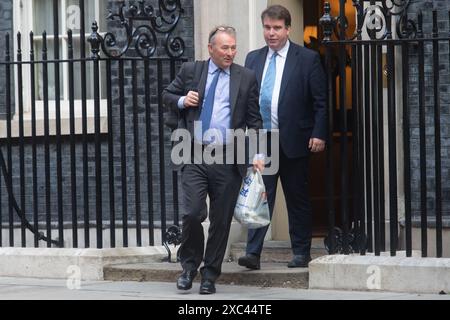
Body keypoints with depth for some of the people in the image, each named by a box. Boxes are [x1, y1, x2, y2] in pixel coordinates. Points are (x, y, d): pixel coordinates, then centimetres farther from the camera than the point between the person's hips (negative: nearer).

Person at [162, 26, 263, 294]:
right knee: (193, 213, -11)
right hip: (194, 156, 0)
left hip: (228, 160, 1)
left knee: (221, 220, 4)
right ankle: (190, 266, 12)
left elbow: (254, 120, 7)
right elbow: (167, 96, 18)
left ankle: (210, 275, 17)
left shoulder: (246, 78, 6)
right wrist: (182, 101, -5)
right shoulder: (190, 71, 7)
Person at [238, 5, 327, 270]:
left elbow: (321, 101, -1)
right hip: (260, 139, 2)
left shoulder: (308, 59, 0)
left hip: (293, 141, -2)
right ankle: (253, 253, -9)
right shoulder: (253, 59, 12)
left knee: (298, 198, 7)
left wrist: (319, 134, -9)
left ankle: (301, 252, 16)